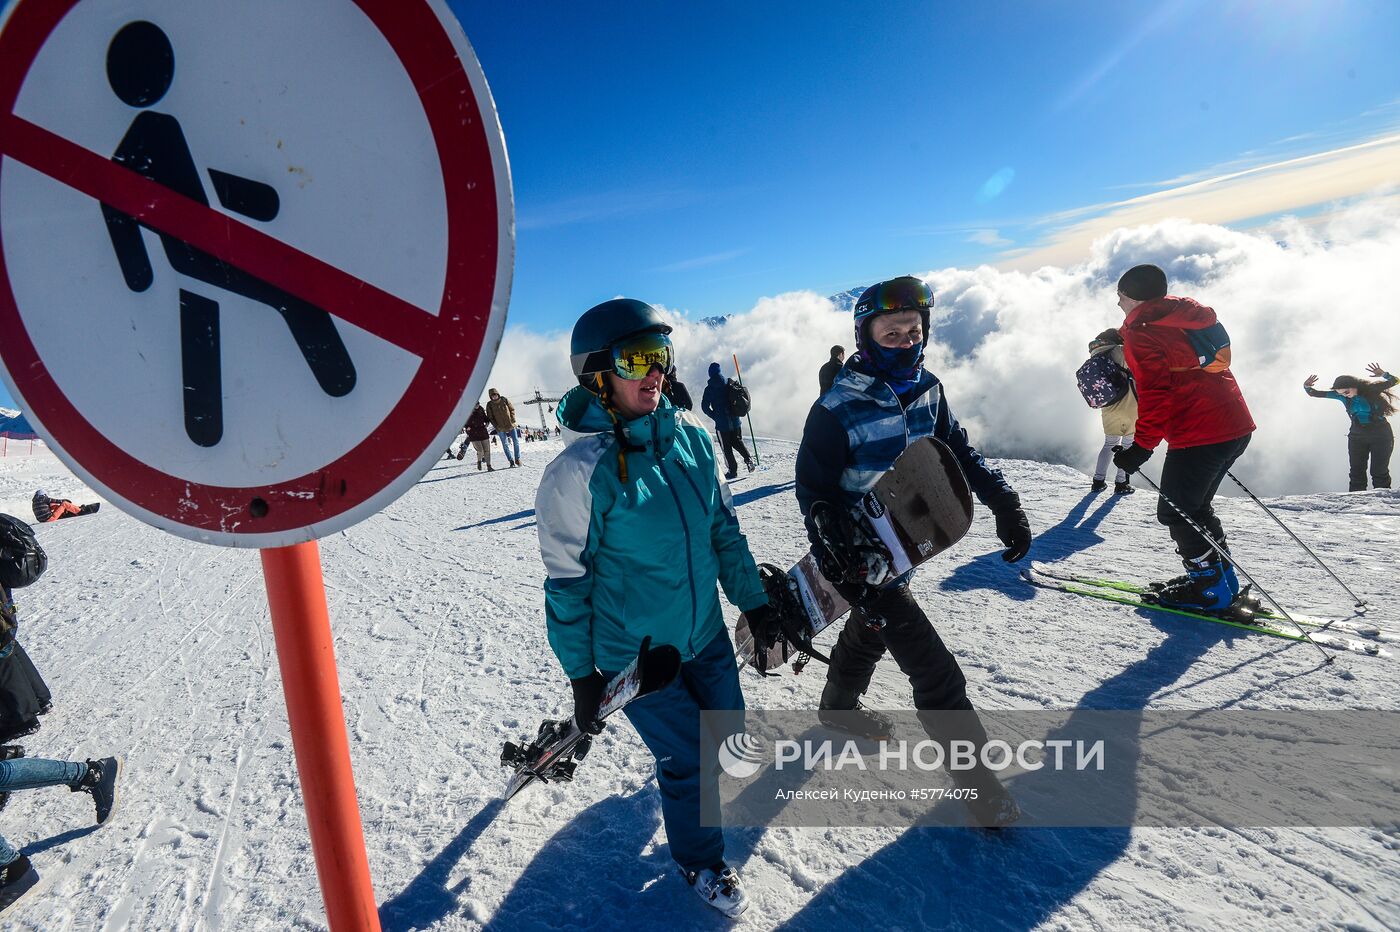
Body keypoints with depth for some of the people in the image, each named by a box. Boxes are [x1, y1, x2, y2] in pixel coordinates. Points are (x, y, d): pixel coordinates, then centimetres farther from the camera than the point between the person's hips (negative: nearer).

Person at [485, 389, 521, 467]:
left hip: (511, 425, 1)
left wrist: (513, 419, -6)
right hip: (501, 428, -1)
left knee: (516, 441, 2)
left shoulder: (504, 400, -3)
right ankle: (511, 461, 9)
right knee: (505, 445, 2)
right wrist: (496, 426, -10)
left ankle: (517, 459, 15)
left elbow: (512, 409, 5)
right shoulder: (489, 405, -4)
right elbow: (490, 417, 1)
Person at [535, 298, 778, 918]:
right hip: (633, 654, -5)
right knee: (689, 761, 8)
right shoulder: (579, 471, -22)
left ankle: (685, 776, 55)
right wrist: (582, 676, -8)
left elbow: (724, 530, 5)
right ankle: (699, 860, 40)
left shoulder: (690, 437, -7)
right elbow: (567, 583, -14)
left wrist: (755, 602, 9)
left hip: (706, 635, 5)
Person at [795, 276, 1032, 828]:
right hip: (862, 560, -7)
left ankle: (839, 706, 56)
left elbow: (958, 451, 8)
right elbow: (814, 492, -18)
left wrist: (1003, 501, -1)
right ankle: (979, 784, 11)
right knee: (934, 671, -7)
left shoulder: (927, 390, -4)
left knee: (869, 633, 29)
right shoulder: (836, 410, -24)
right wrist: (841, 570, -22)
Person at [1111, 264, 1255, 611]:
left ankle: (1210, 588, 9)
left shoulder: (1142, 334, -9)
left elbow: (1155, 394, -18)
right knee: (1195, 507, 22)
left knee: (1175, 513, 3)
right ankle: (1222, 578, 27)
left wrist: (1141, 447, -16)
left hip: (1197, 436, -10)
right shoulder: (1189, 316, 18)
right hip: (1237, 427, 10)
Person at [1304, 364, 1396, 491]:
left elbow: (1395, 381, -15)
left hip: (1381, 436, -3)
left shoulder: (1371, 389, -10)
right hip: (1357, 436, 3)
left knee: (1379, 472, -2)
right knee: (1357, 473, 2)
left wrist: (1384, 375, -35)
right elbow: (1315, 394, -2)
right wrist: (1307, 387, -25)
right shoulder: (1341, 395, -4)